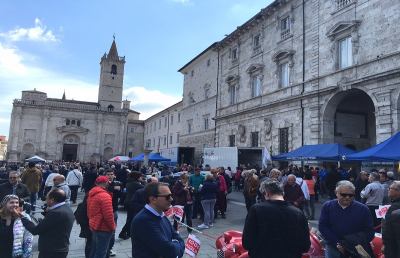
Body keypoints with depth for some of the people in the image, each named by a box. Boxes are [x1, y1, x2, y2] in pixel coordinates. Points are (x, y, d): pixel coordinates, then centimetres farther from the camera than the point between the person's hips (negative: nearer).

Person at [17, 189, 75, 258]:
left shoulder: (55, 213, -24)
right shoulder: (67, 209, 6)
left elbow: (36, 230, -18)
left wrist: (23, 217, -7)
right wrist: (48, 212, 2)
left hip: (50, 252, -9)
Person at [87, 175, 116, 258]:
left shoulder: (92, 194, 7)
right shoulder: (105, 195, -21)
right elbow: (108, 214, -24)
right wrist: (112, 227, -10)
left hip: (94, 226, 9)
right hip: (103, 228, -9)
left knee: (94, 250, 20)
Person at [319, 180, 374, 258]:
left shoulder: (363, 209, -3)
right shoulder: (327, 206, -2)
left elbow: (369, 231, -3)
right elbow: (322, 227, -4)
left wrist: (354, 246, -15)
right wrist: (337, 243, -15)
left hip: (356, 250, 0)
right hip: (333, 248, 0)